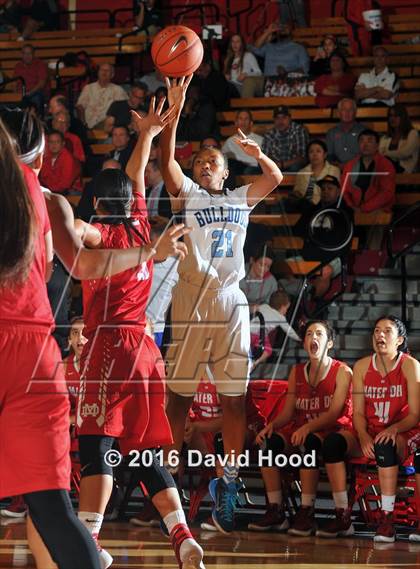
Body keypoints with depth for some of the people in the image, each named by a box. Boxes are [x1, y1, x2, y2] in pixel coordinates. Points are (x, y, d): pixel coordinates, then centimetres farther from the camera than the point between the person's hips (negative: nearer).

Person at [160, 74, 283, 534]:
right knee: (180, 392, -4)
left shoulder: (240, 199, 21)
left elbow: (275, 177, 15)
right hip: (191, 299, -3)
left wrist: (255, 151, 2)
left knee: (235, 395, -1)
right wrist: (175, 111, -14)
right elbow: (166, 160, -6)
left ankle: (229, 479, 3)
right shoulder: (187, 195, 9)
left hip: (232, 301, 3)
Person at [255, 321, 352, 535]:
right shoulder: (297, 372, 15)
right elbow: (287, 412, 11)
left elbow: (334, 412, -13)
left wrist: (308, 427, -30)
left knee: (310, 441, -38)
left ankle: (307, 513, -36)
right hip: (300, 430, 5)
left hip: (332, 431, -5)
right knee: (269, 441, -25)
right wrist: (272, 425, -12)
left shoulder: (342, 372, -1)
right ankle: (275, 511, -22)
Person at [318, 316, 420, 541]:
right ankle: (342, 516, -22)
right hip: (368, 433, 4)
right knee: (333, 441, -25)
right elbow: (358, 412, 4)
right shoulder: (362, 367, 7)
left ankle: (387, 520, -33)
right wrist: (363, 436, -17)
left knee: (385, 446, -39)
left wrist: (393, 429, -26)